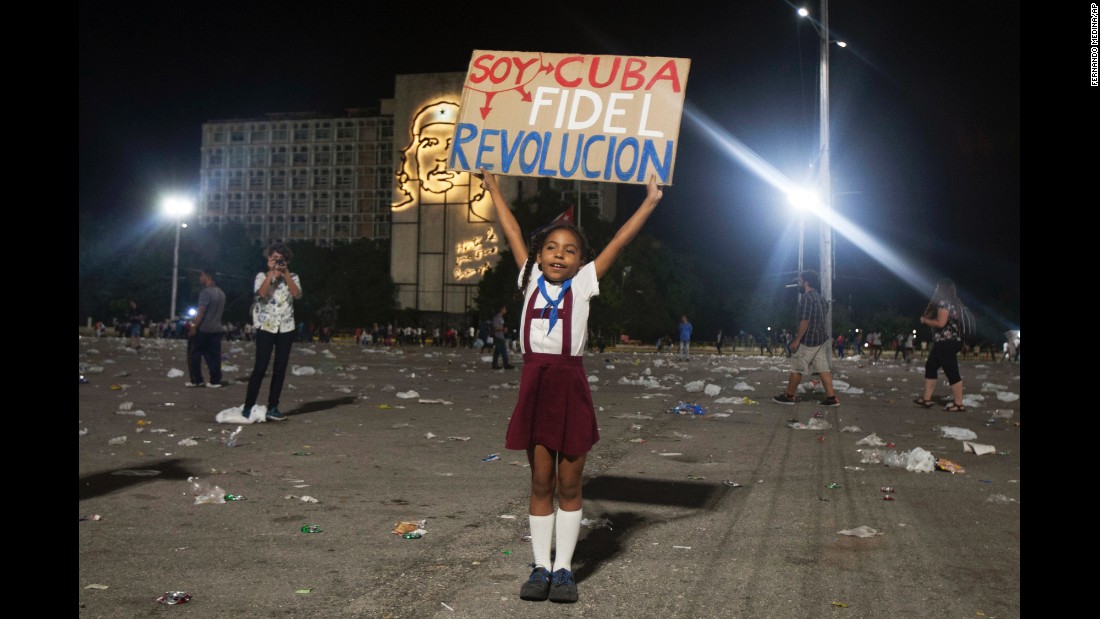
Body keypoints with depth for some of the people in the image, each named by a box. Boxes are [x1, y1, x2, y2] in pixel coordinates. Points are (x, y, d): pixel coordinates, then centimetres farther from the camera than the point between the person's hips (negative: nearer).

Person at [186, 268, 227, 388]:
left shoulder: (206, 292, -14)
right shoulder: (221, 293, 12)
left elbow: (201, 311, -20)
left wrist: (194, 326, -19)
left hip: (204, 329, -7)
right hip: (217, 329, 7)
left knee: (194, 354, 4)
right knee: (214, 356, 7)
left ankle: (196, 380, 5)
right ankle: (215, 381, 4)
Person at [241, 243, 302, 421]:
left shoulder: (292, 277, 10)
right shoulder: (262, 276, 4)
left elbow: (297, 294, -10)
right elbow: (261, 293, -15)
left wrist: (285, 273, -11)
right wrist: (271, 272, -14)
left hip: (286, 327, 3)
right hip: (266, 326, -3)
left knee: (280, 368, 3)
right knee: (261, 367, -9)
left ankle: (273, 407, 9)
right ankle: (248, 407, -6)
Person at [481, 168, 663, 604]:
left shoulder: (584, 282, 3)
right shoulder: (532, 279, 9)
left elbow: (620, 240, 3)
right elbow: (512, 232, 16)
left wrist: (651, 200, 3)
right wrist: (493, 187, 23)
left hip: (571, 384, -2)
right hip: (535, 383, 2)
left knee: (569, 485, 7)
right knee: (540, 483, 9)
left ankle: (563, 568, 17)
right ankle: (541, 567, 18)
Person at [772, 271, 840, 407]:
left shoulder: (806, 297, -16)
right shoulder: (819, 297, 13)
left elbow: (805, 321, -22)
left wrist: (797, 340, -19)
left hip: (807, 340, -9)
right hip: (821, 339, 9)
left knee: (796, 368, 3)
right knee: (823, 368, 6)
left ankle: (789, 396, 12)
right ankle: (831, 397, 2)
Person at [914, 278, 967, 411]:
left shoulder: (944, 302, -13)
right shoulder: (950, 302, 18)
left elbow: (941, 323, -20)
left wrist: (925, 320, -7)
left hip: (947, 342, -11)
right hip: (943, 342, 11)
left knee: (951, 371, -7)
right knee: (930, 366, 15)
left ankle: (958, 404, -4)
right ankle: (926, 399, 19)